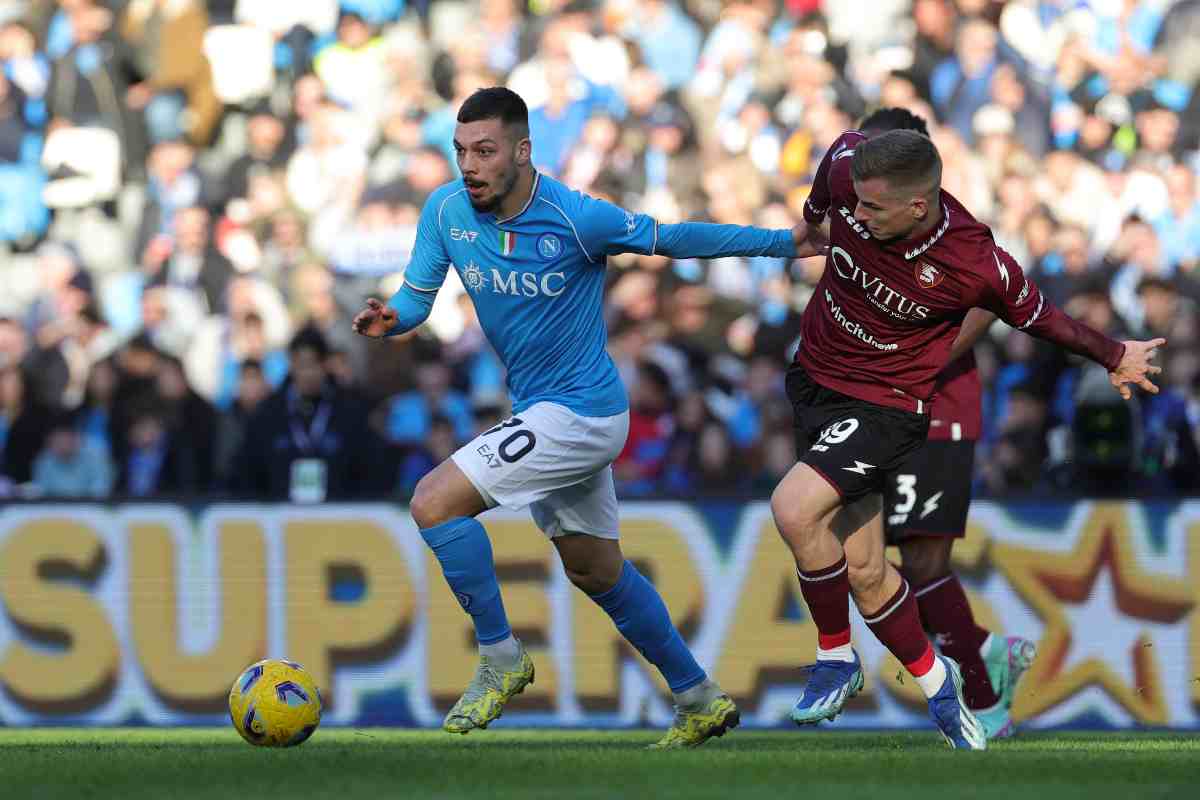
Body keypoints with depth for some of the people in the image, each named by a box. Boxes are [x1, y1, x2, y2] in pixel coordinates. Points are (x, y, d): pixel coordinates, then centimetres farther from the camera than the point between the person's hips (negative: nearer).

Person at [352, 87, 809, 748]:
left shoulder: (577, 219, -21)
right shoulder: (447, 211, -5)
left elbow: (673, 239, -8)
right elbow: (417, 296, 3)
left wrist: (787, 242, -6)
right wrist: (389, 318, -21)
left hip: (579, 413, -8)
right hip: (539, 412, 8)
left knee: (434, 502, -18)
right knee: (596, 572, 20)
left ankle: (501, 661, -4)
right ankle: (700, 701, 34)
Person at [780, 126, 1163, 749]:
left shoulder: (976, 266, -26)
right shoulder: (849, 174, -18)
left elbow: (1039, 318, -7)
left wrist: (1114, 356, 12)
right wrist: (810, 220, 29)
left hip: (885, 404, -5)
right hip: (815, 376, 5)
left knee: (794, 508, -27)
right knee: (863, 571, 5)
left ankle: (836, 656, -5)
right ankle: (936, 685, 26)